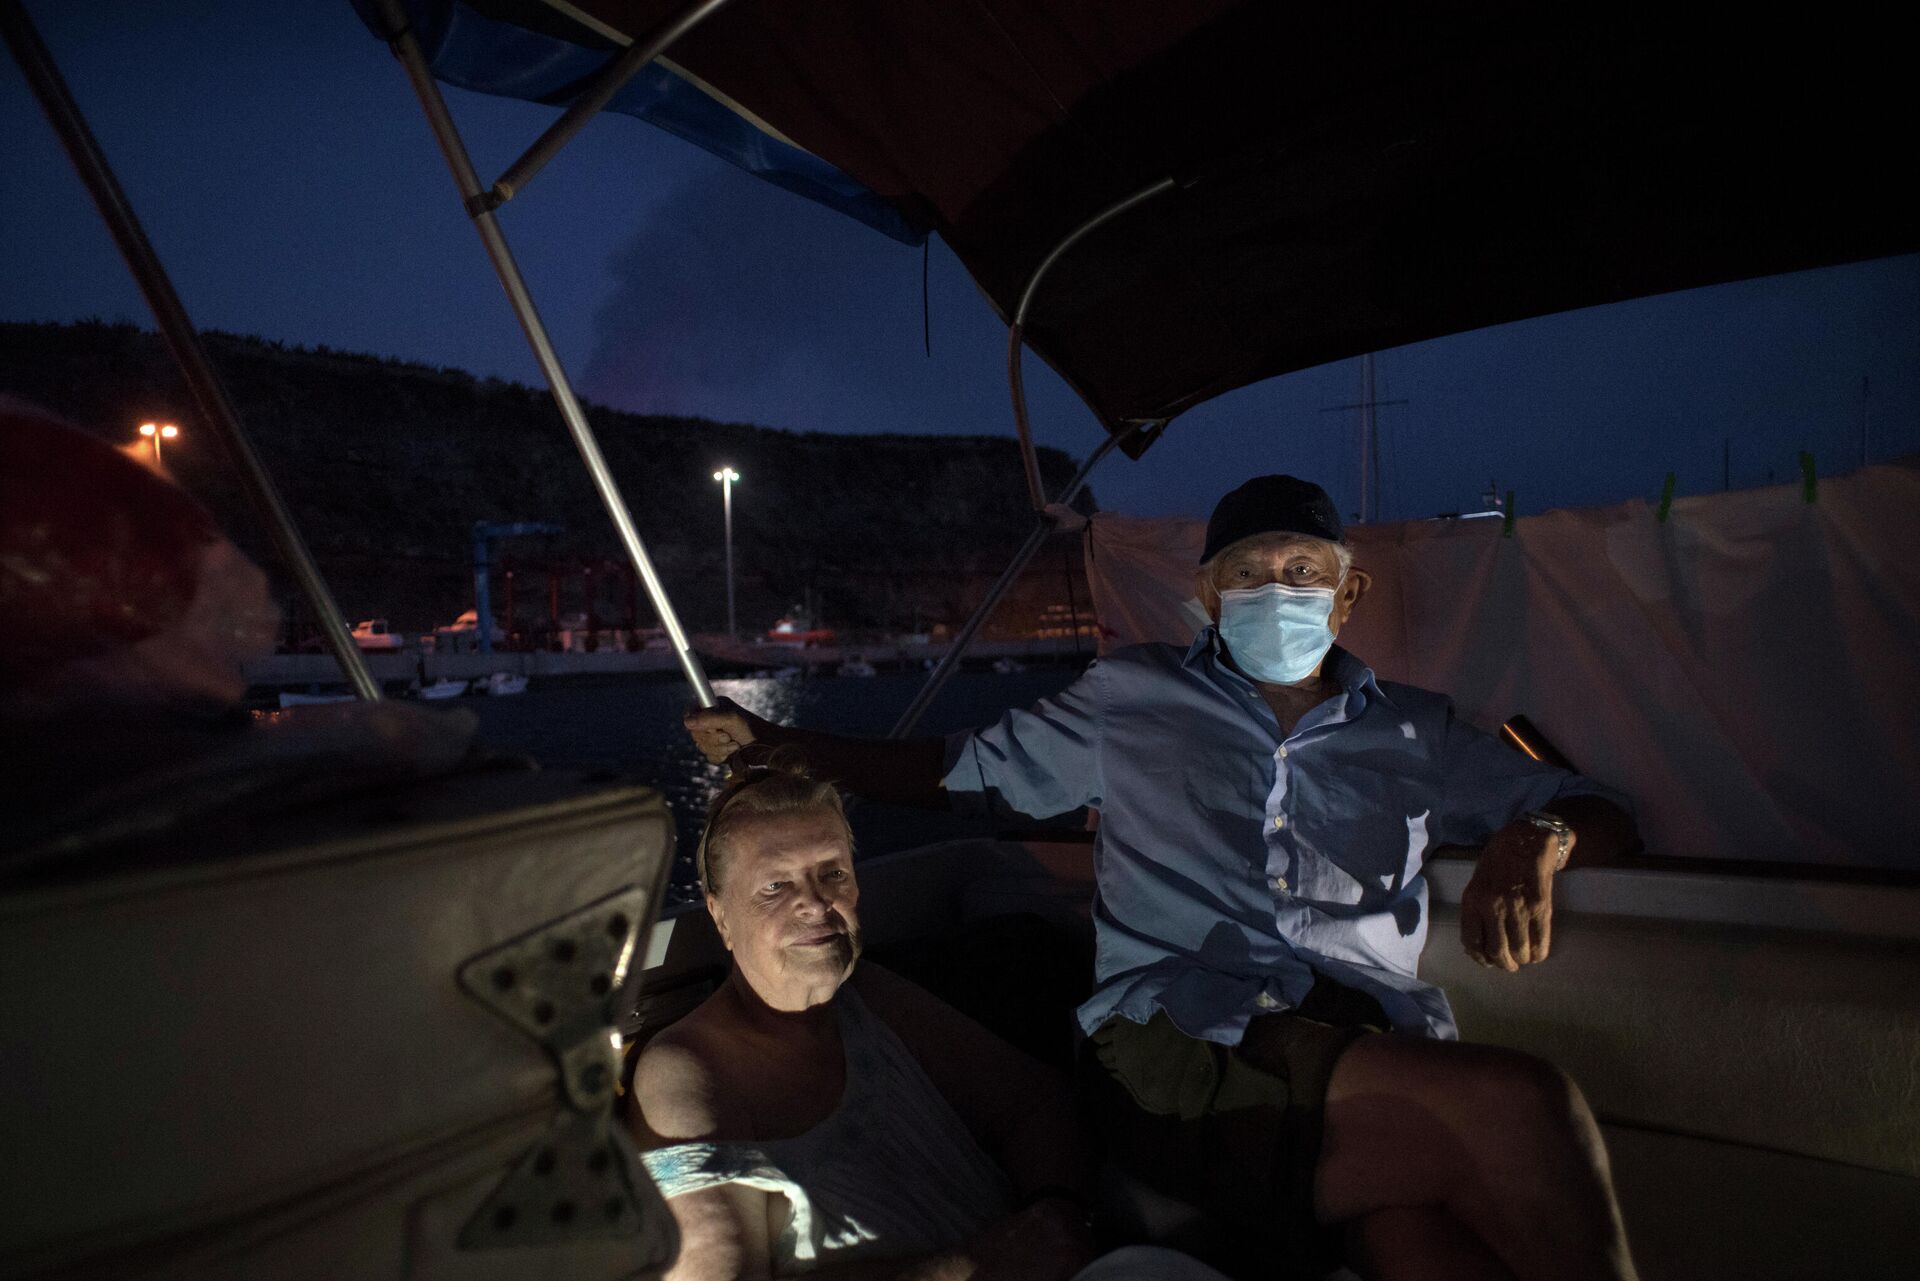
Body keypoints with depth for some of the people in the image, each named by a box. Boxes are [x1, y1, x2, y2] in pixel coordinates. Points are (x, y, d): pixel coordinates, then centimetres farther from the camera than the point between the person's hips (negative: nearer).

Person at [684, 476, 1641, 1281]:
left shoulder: (1413, 732, 22)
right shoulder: (1129, 699, 17)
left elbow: (1597, 812, 23)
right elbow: (962, 770, 22)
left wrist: (1536, 838, -3)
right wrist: (773, 742, 15)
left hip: (1379, 1058, 3)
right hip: (1180, 1046, -2)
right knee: (1525, 1109, -26)